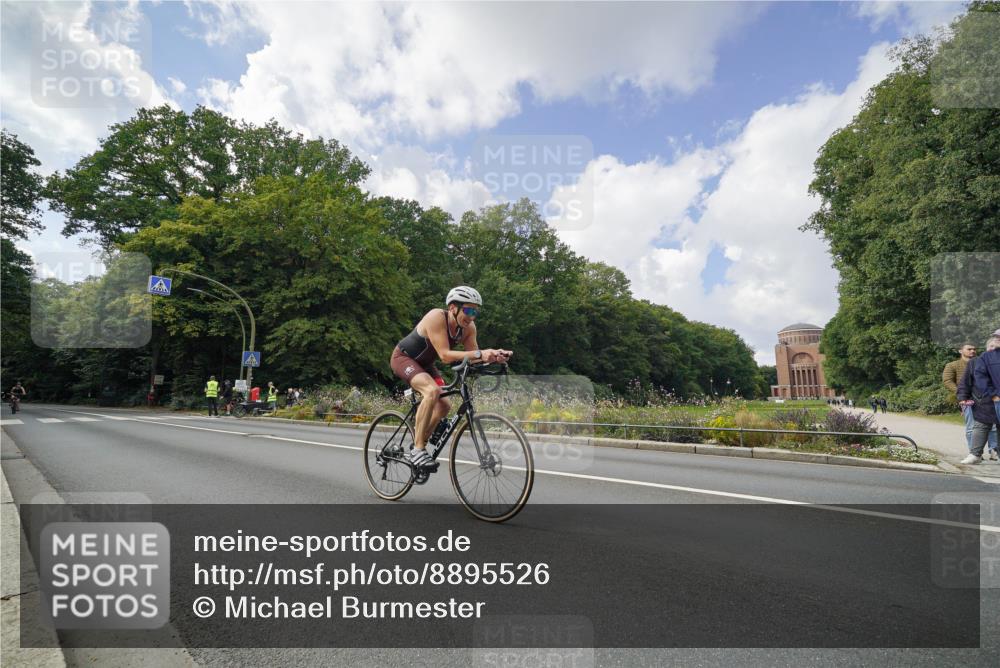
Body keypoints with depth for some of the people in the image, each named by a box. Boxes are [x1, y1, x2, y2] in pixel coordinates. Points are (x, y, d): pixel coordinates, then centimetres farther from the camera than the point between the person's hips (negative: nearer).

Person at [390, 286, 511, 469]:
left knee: (444, 406, 1)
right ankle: (418, 449, -23)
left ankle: (419, 443, 21)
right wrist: (479, 354, -48)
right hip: (403, 357, -8)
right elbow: (445, 355, -39)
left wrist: (493, 356, -34)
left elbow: (474, 358, -14)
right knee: (432, 391, -31)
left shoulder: (468, 328, -13)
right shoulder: (436, 317, -32)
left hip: (423, 363, 8)